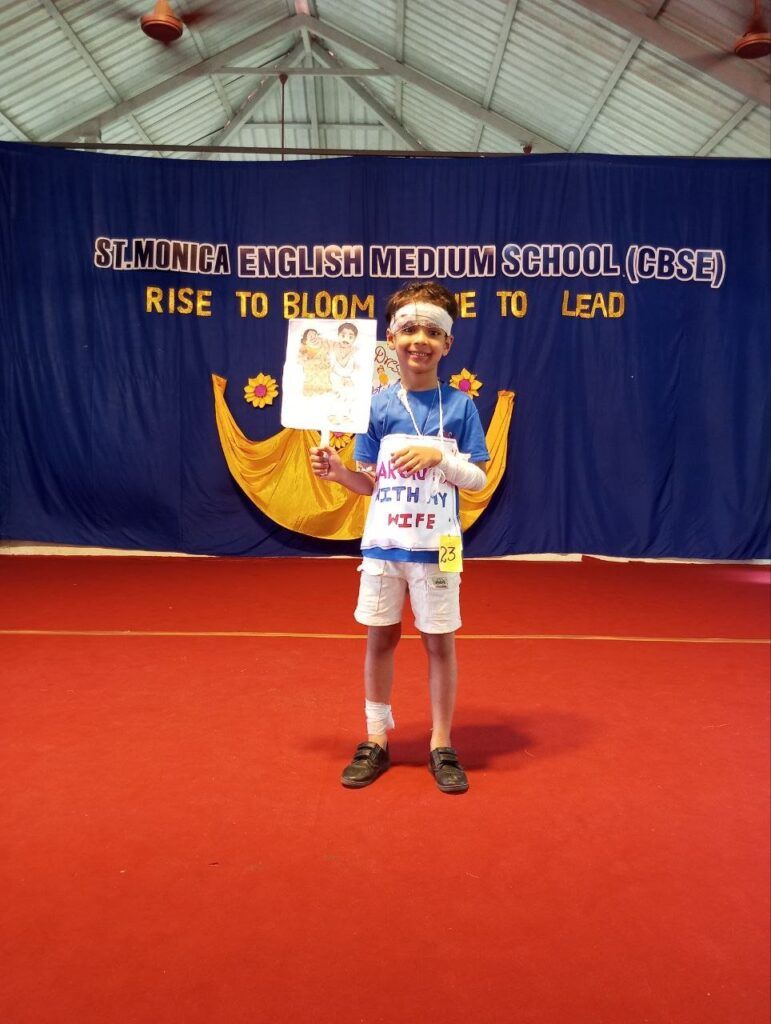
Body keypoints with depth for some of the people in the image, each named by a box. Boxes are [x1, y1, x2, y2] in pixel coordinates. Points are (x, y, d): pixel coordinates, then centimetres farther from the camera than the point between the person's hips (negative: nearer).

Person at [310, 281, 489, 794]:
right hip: (383, 544, 2)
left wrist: (438, 455, -19)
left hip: (436, 546, -2)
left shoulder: (460, 406, -1)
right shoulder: (379, 405, 3)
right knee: (380, 639, 10)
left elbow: (479, 479, -4)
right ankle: (376, 742, 26)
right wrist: (339, 472, -13)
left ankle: (442, 746, 23)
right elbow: (371, 483, 6)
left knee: (440, 642, 6)